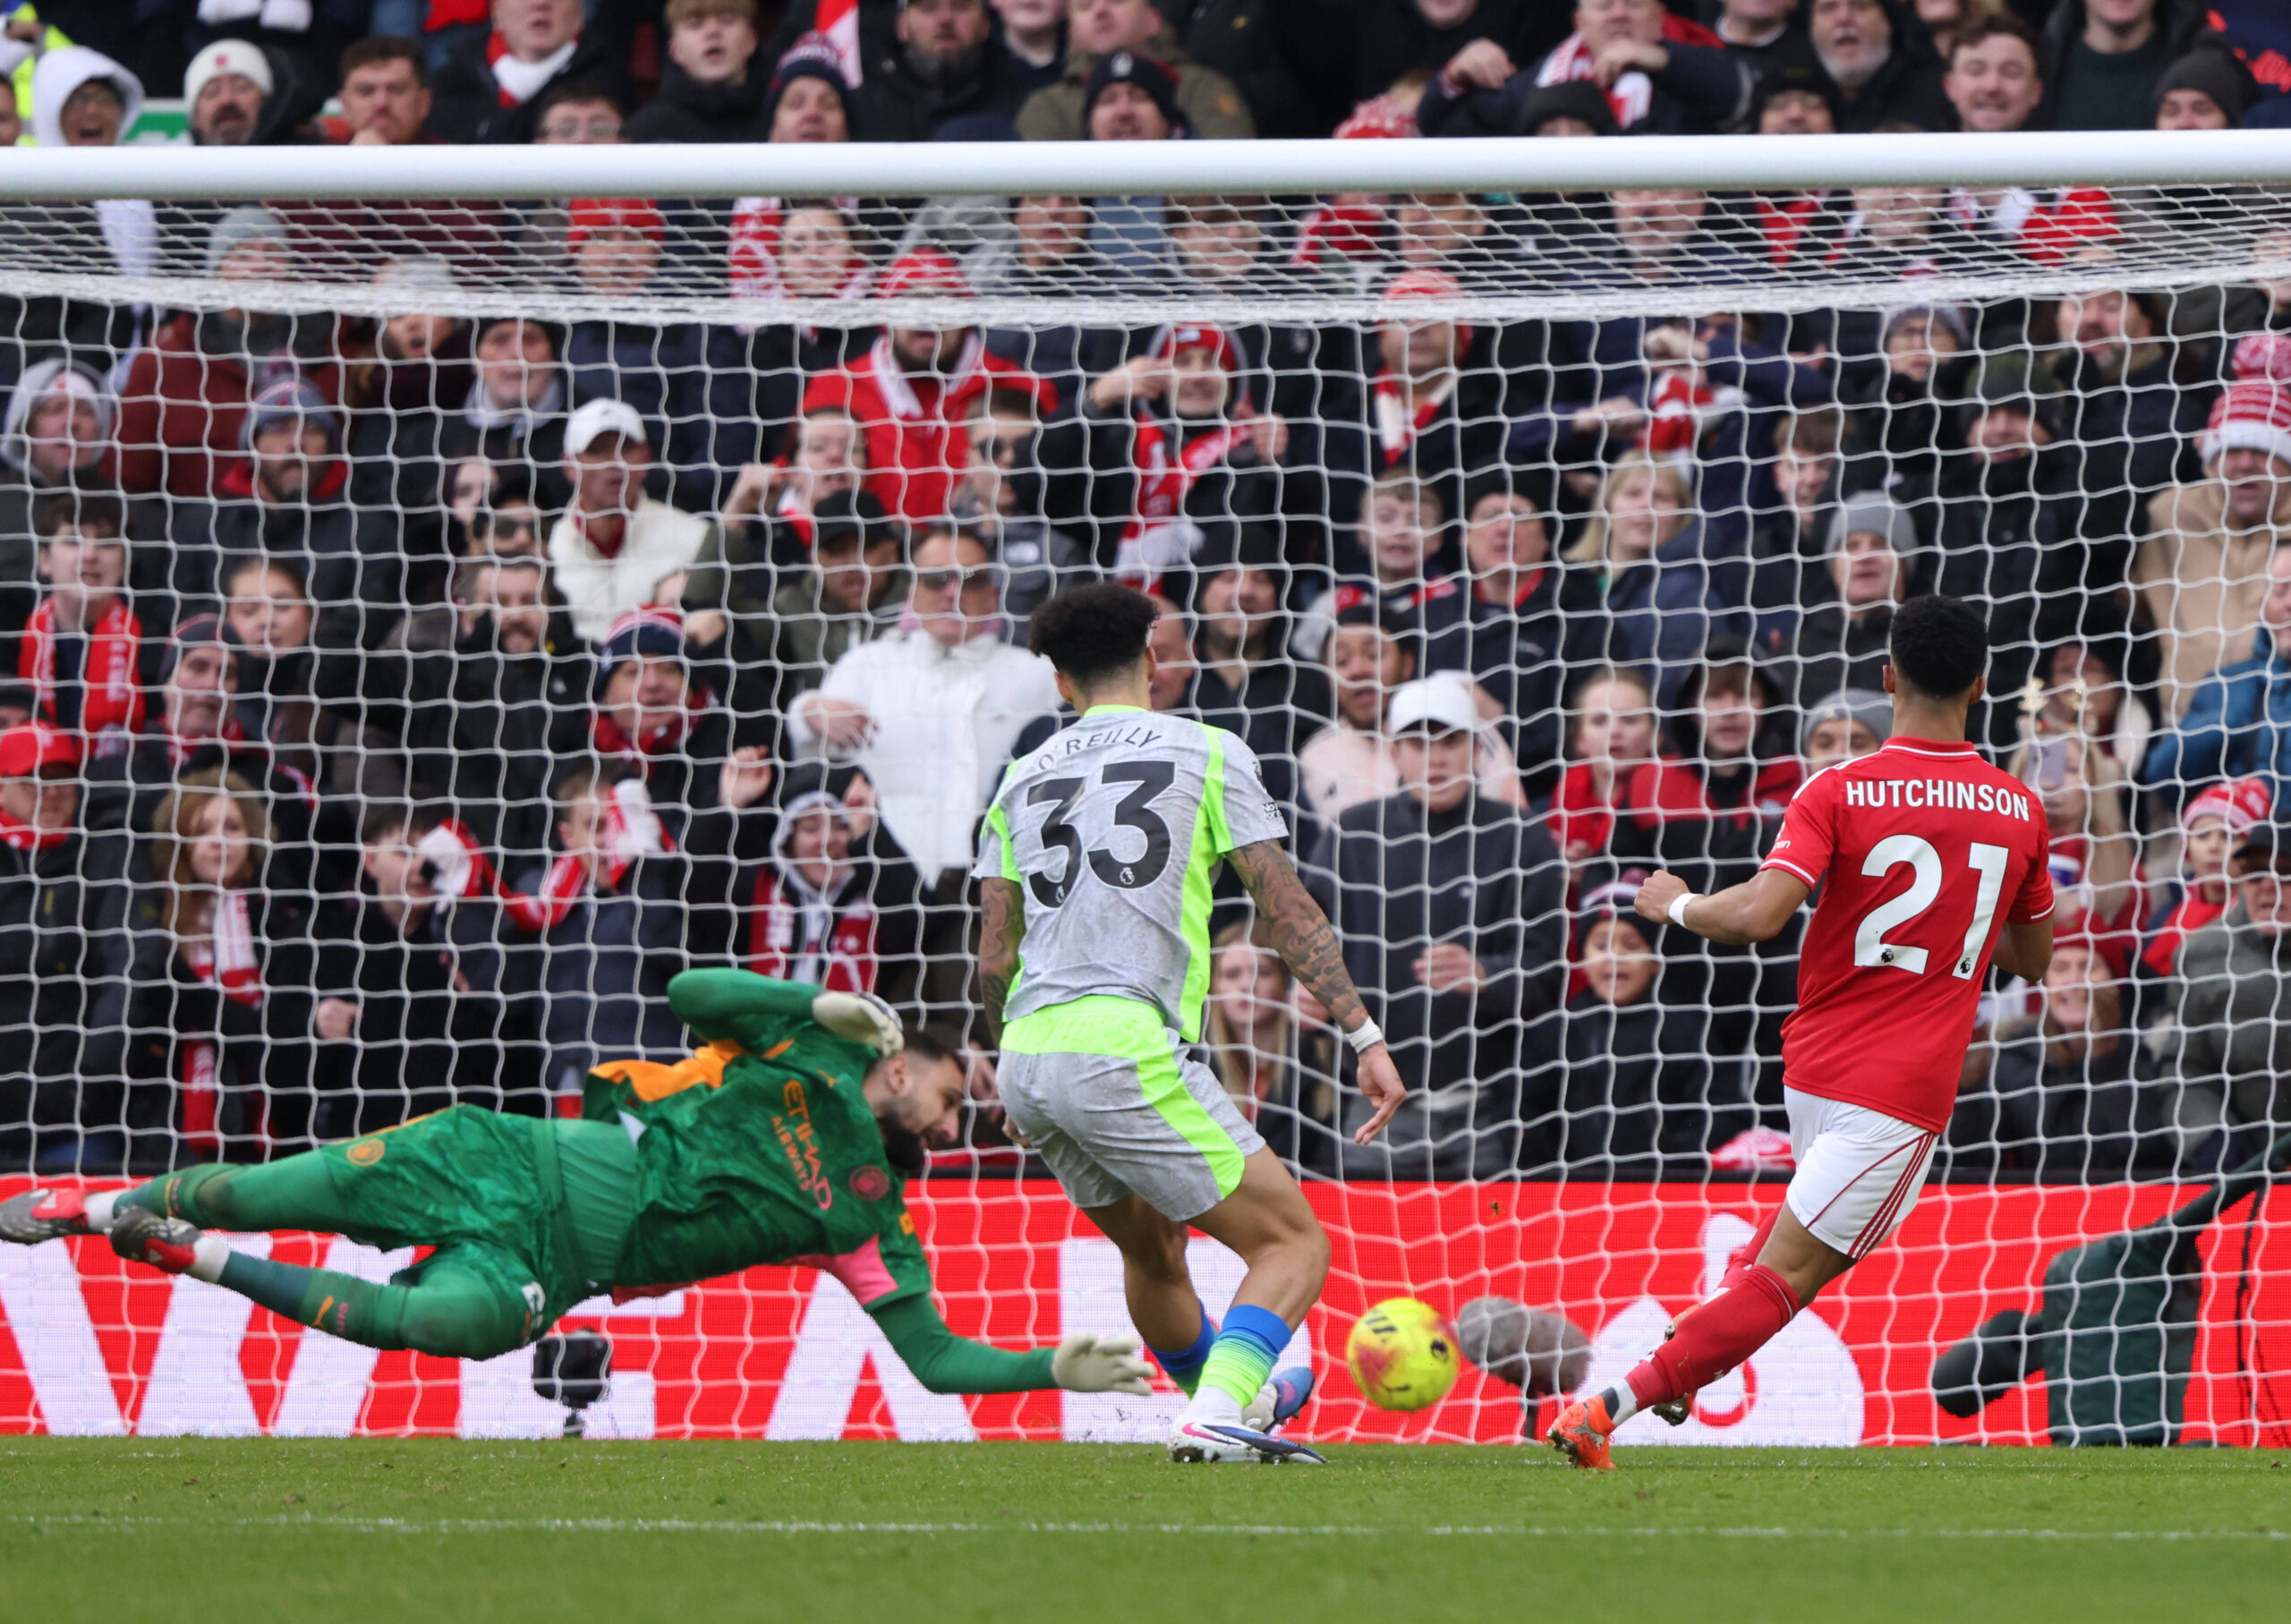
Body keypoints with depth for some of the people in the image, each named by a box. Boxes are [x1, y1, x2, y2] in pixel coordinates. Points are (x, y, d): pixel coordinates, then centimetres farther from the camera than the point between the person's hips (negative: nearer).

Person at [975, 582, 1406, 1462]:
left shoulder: (1023, 778, 18)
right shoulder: (1206, 752, 5)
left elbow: (993, 960, 17)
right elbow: (1289, 910, 0)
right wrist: (1366, 1037, 0)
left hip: (1029, 1060, 6)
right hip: (1125, 1046, -6)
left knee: (1150, 1245, 29)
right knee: (1294, 1243, -2)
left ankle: (1238, 1401, 47)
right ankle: (1219, 1416, -23)